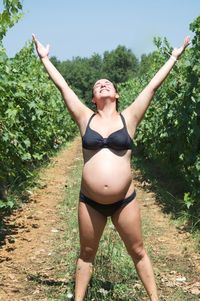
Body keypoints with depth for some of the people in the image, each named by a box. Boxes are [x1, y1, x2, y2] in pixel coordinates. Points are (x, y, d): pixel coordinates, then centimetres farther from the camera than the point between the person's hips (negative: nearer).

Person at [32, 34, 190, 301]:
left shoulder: (129, 118, 1)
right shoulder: (85, 118, 2)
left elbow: (152, 86, 4)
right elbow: (62, 86, 8)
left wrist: (174, 56, 9)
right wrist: (45, 58, 15)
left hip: (124, 200, 0)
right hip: (90, 201, 1)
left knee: (138, 252, 13)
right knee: (87, 254, 15)